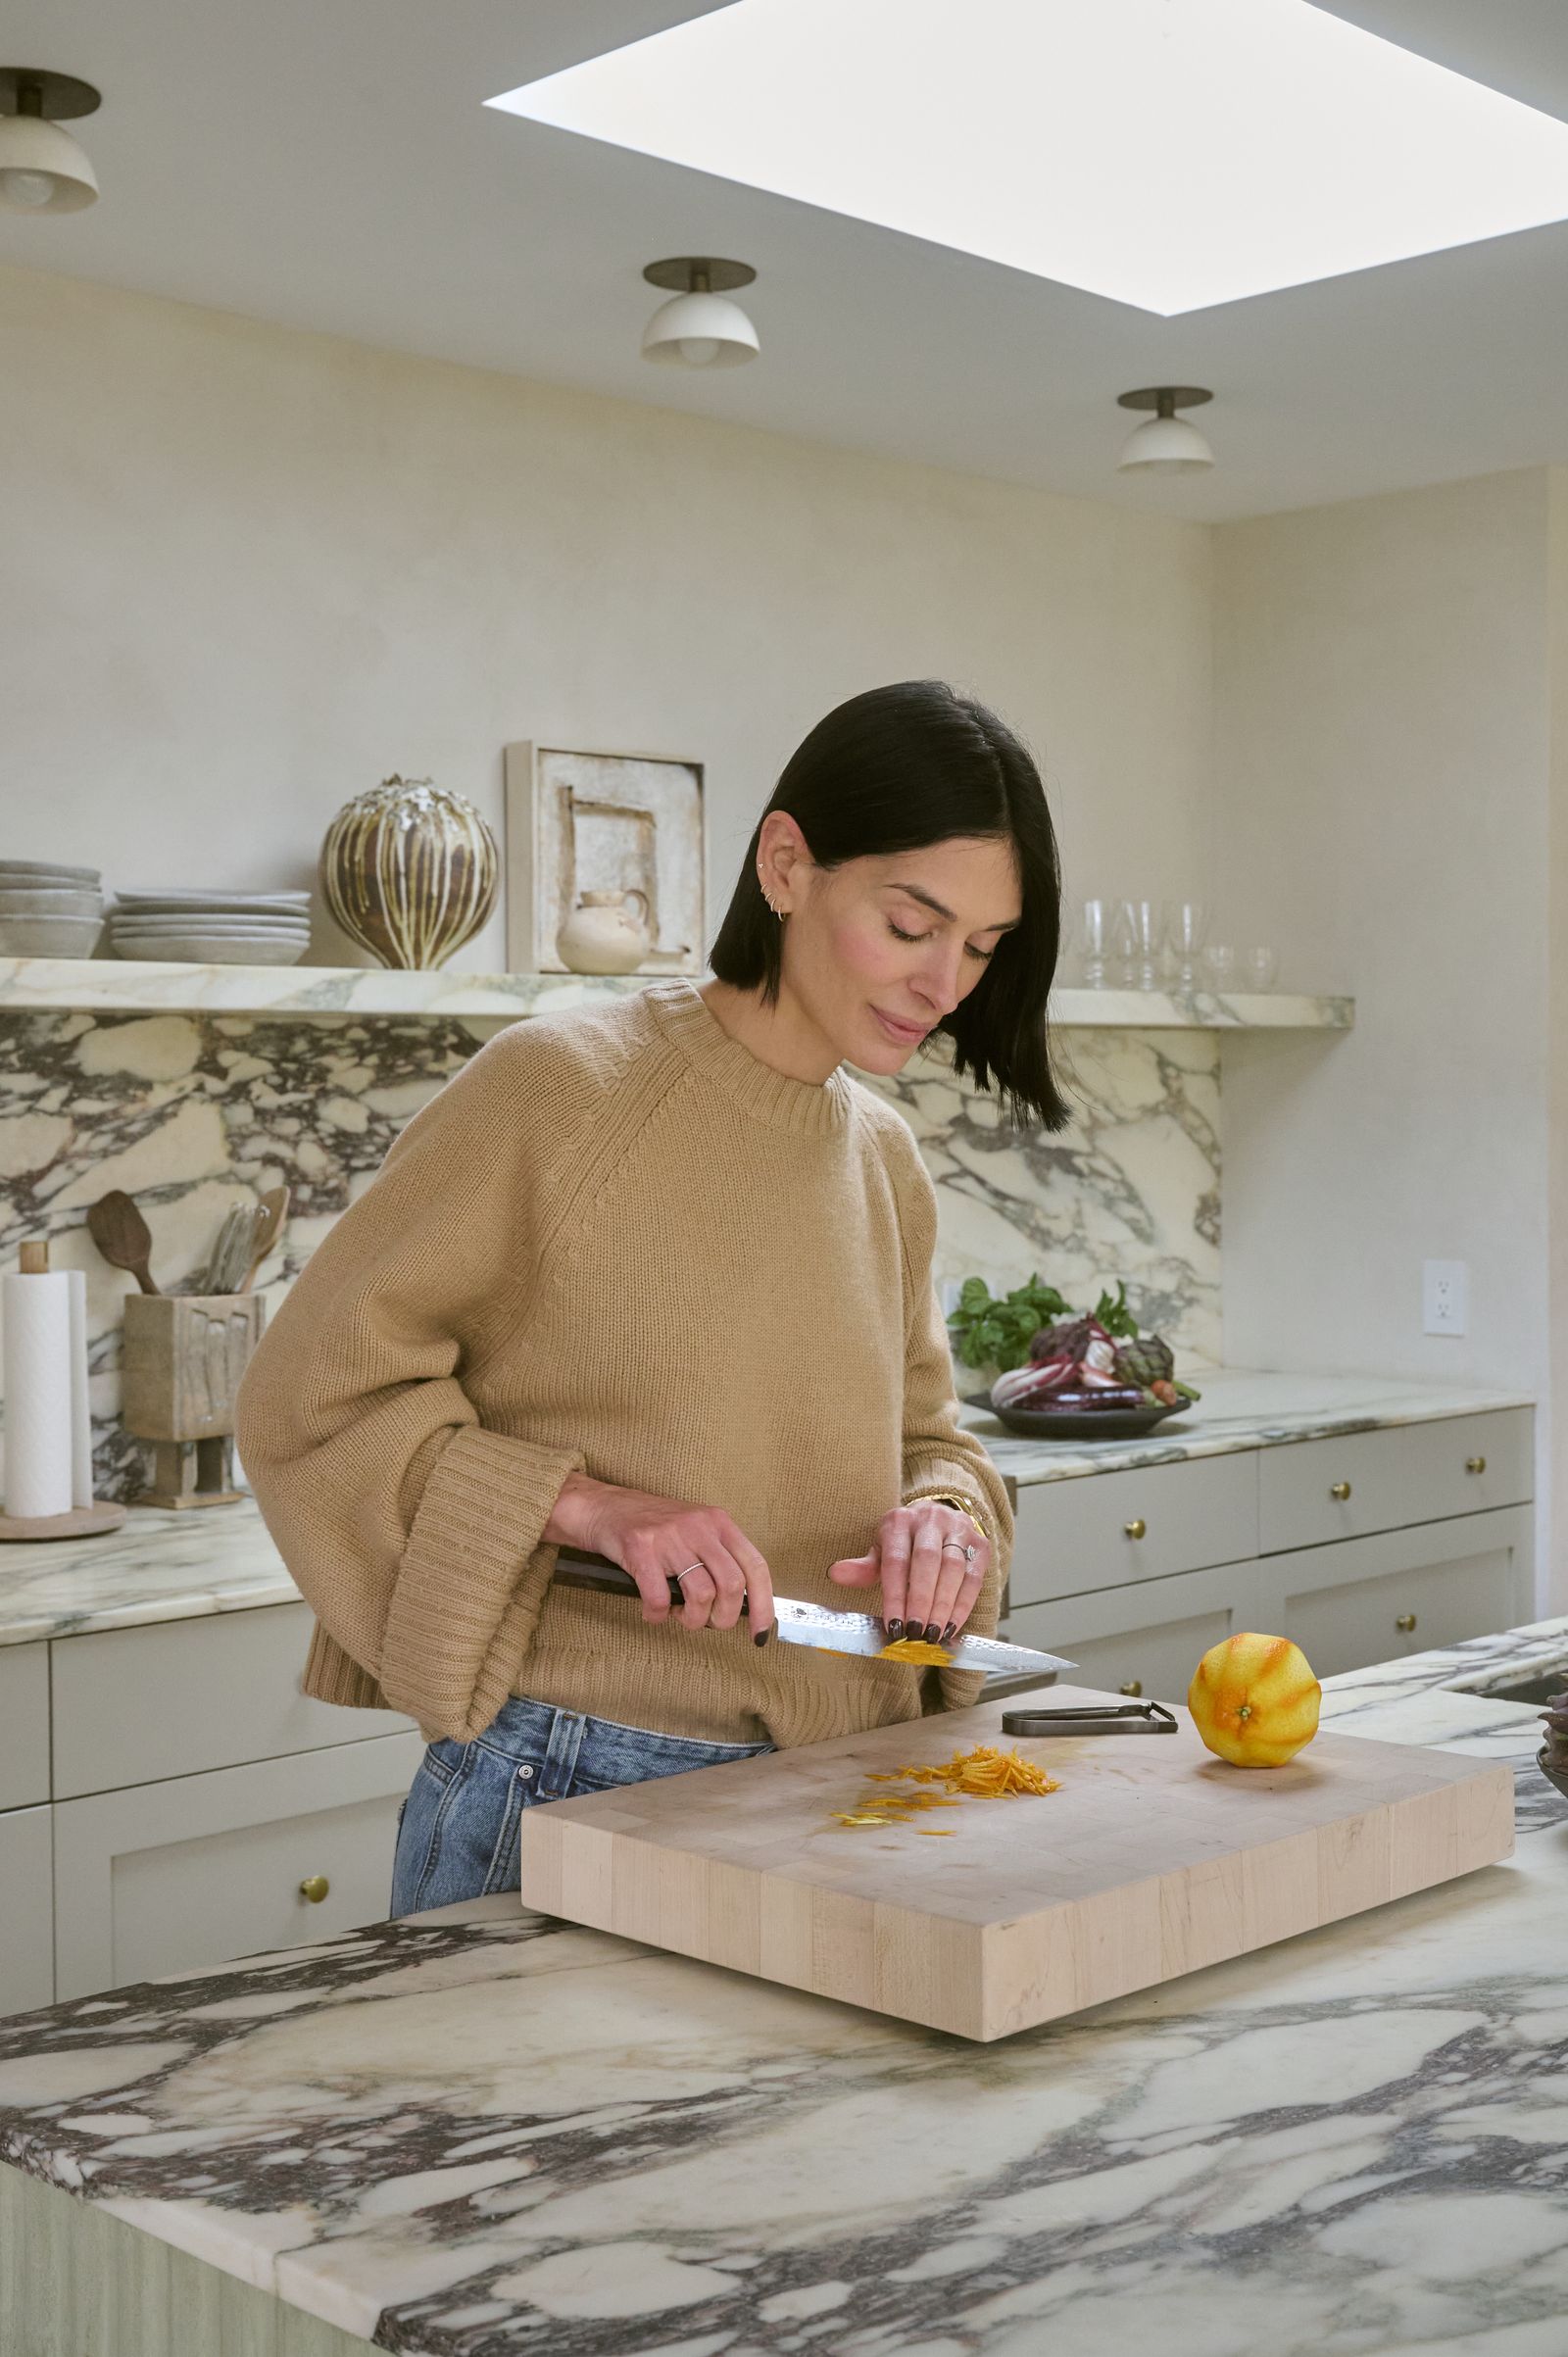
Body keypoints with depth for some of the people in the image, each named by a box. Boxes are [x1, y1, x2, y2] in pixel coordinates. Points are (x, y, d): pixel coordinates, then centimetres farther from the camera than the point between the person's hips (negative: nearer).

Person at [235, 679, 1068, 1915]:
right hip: (564, 1795, -6)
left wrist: (947, 1518, -6)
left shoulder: (885, 1156, 7)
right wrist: (587, 1501, -22)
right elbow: (309, 1392, -11)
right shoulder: (558, 1086, -14)